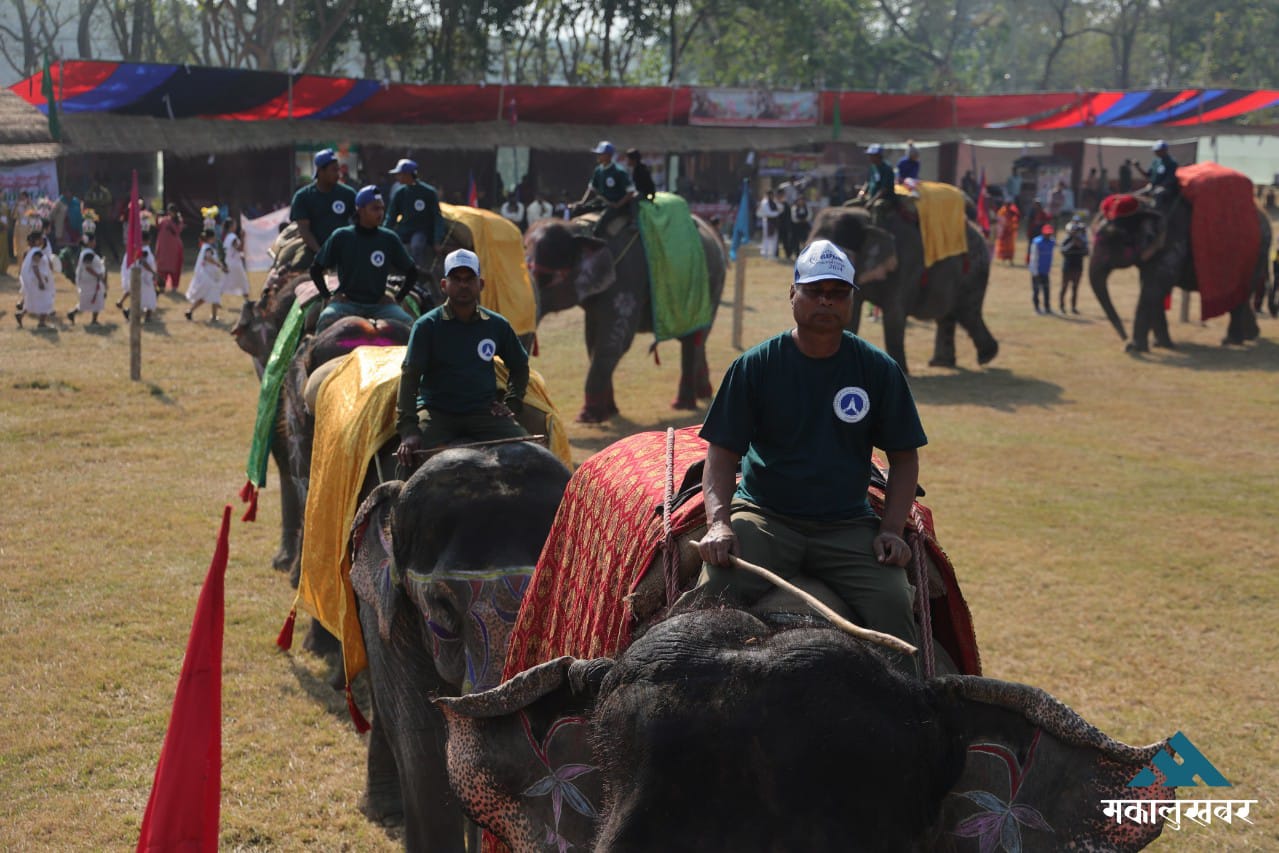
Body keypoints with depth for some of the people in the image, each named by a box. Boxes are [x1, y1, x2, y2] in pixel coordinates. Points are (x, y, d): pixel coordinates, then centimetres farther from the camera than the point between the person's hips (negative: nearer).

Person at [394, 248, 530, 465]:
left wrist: (511, 404, 7)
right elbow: (409, 377, -10)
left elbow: (519, 366, 23)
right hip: (436, 412, -2)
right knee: (413, 457, -31)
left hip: (484, 412, 3)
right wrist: (408, 429, -22)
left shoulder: (497, 325, 7)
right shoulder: (427, 325, -2)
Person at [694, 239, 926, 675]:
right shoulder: (755, 366, 1)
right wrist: (718, 521, -17)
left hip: (848, 528, 1)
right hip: (764, 518, -1)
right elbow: (722, 452, 1)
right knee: (715, 591, -29)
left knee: (892, 606, -24)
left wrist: (891, 530, -4)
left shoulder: (879, 369, 5)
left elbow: (904, 457, 10)